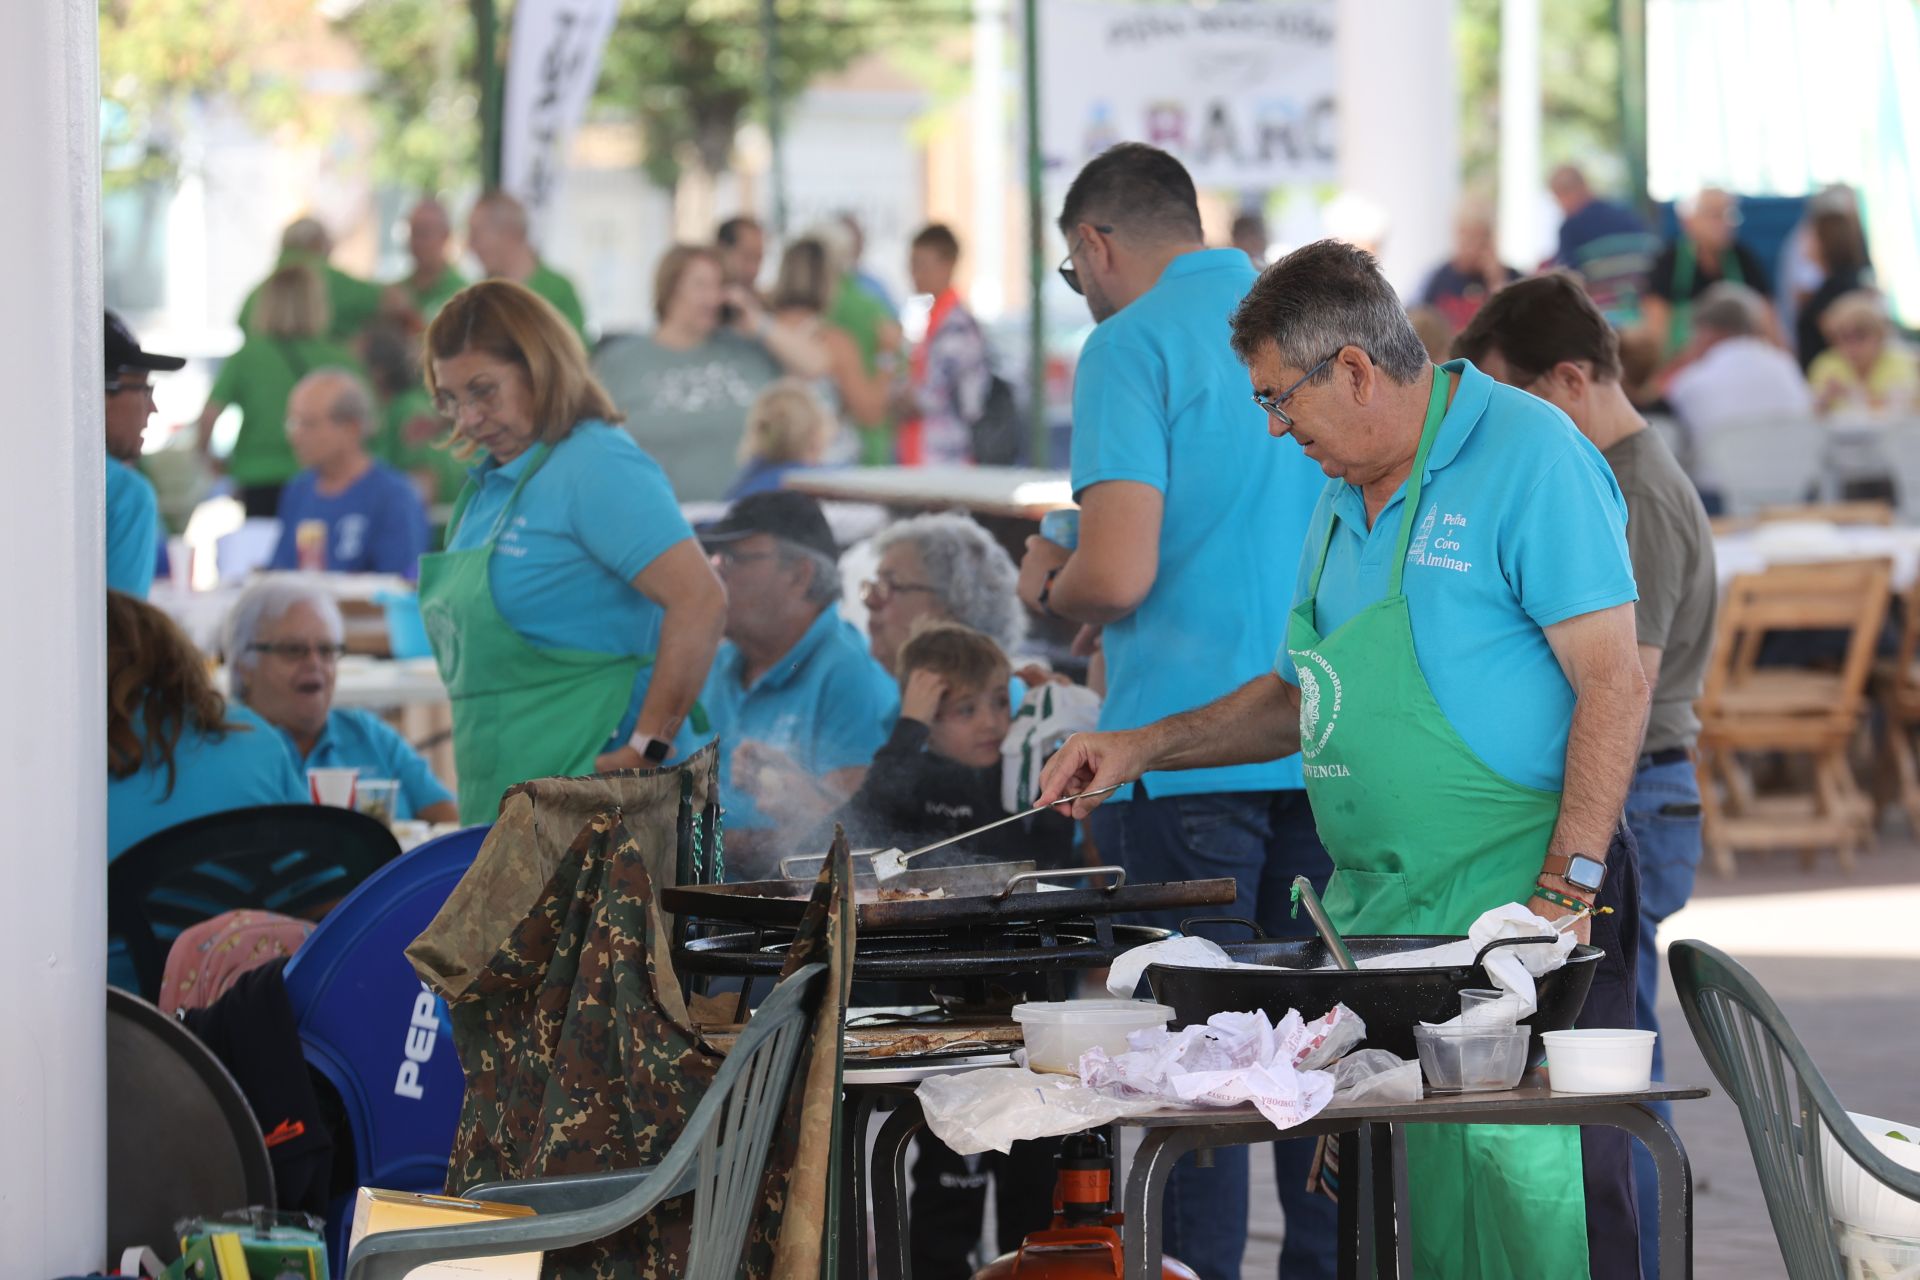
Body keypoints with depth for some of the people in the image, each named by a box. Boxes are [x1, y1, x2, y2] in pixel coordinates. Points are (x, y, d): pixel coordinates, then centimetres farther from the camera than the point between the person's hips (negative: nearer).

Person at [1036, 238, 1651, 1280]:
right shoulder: (1346, 496, 18)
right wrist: (1143, 748, 18)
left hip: (1513, 907, -8)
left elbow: (1613, 683, -14)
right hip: (1377, 916, 8)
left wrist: (1568, 891, -20)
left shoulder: (1528, 455, -9)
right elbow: (1309, 696, 29)